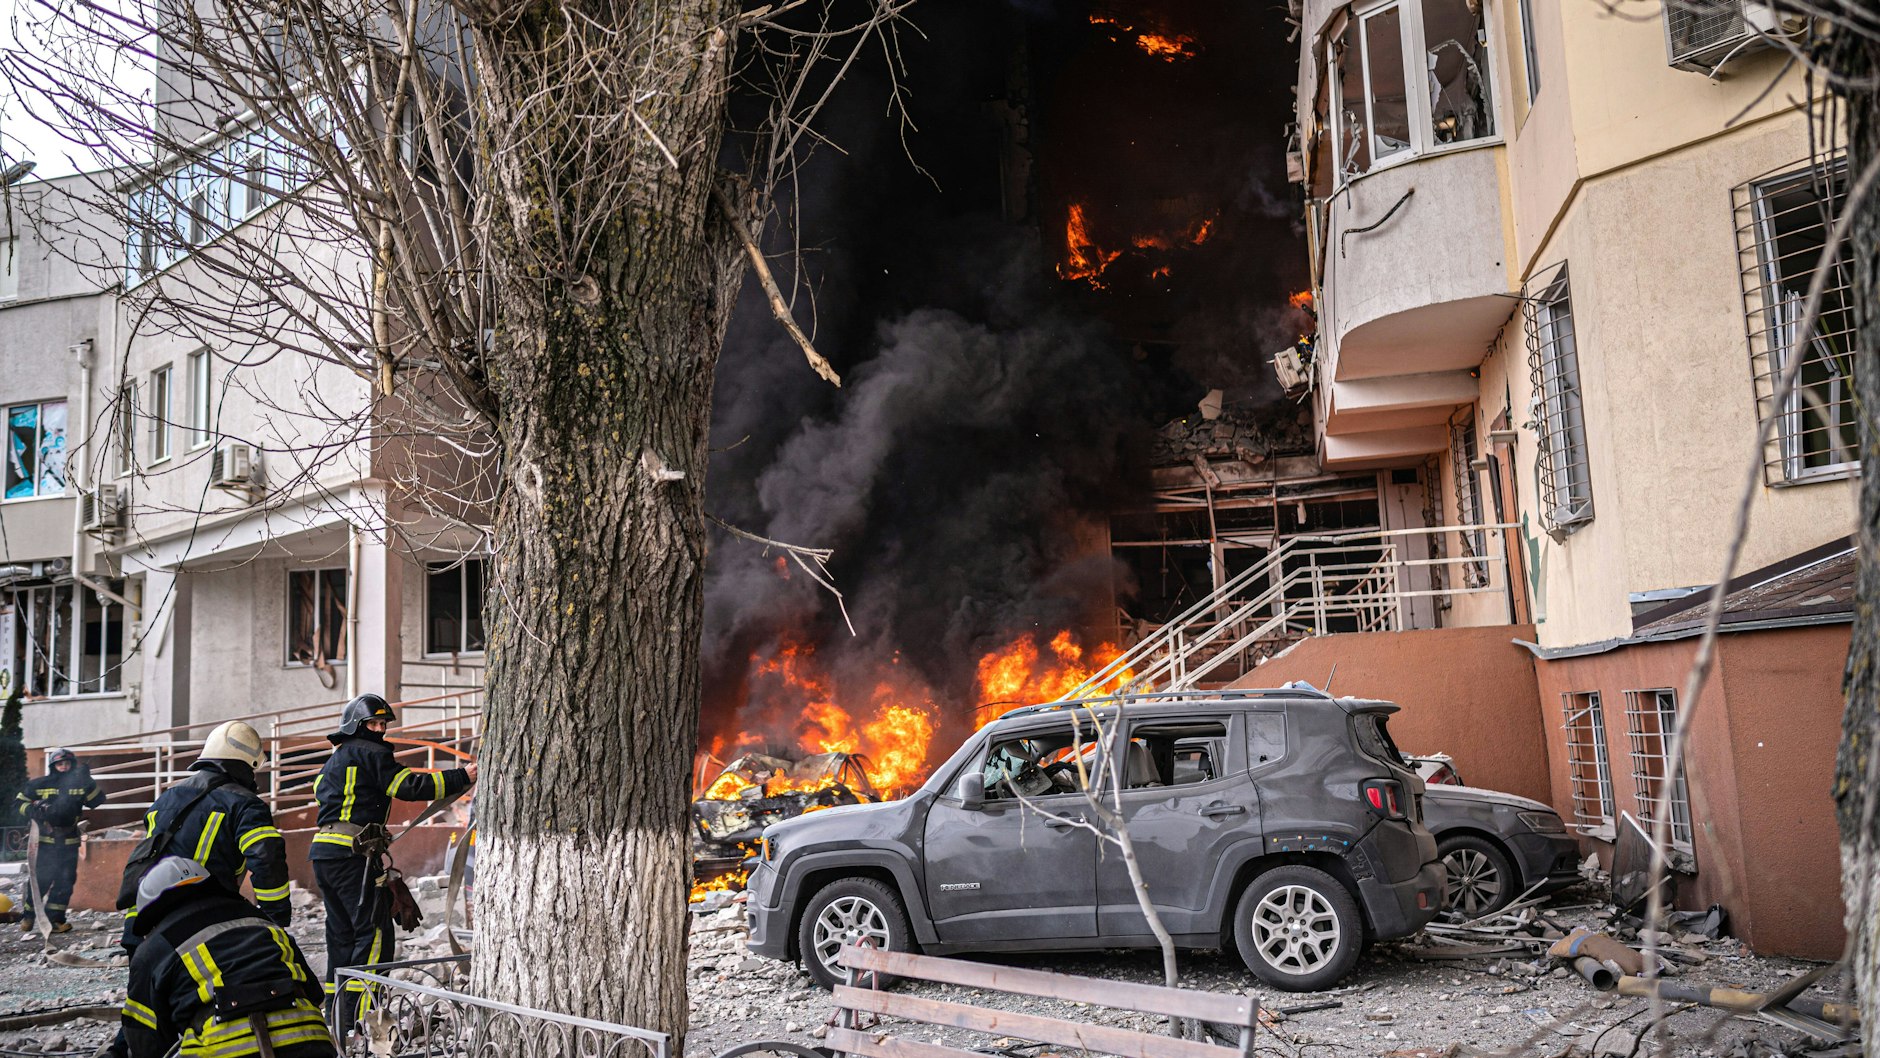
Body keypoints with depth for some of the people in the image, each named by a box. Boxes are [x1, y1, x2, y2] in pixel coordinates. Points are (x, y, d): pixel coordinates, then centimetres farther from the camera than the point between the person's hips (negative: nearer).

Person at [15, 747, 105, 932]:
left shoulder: (79, 786, 7)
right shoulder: (39, 785, 1)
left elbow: (97, 800, -3)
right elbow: (21, 802, 8)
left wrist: (87, 782, -15)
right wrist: (32, 811, -12)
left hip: (69, 845, 3)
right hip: (45, 842, -3)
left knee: (65, 882, 1)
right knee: (41, 879, -6)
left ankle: (54, 919, 8)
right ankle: (27, 916, 12)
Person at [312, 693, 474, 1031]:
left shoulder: (335, 759, 25)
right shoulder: (370, 753, -4)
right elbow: (410, 786, -13)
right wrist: (462, 776, -12)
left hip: (323, 852, 10)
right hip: (351, 854, -10)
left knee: (342, 932, 14)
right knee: (374, 931, -8)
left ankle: (337, 1014, 18)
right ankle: (356, 1017, -12)